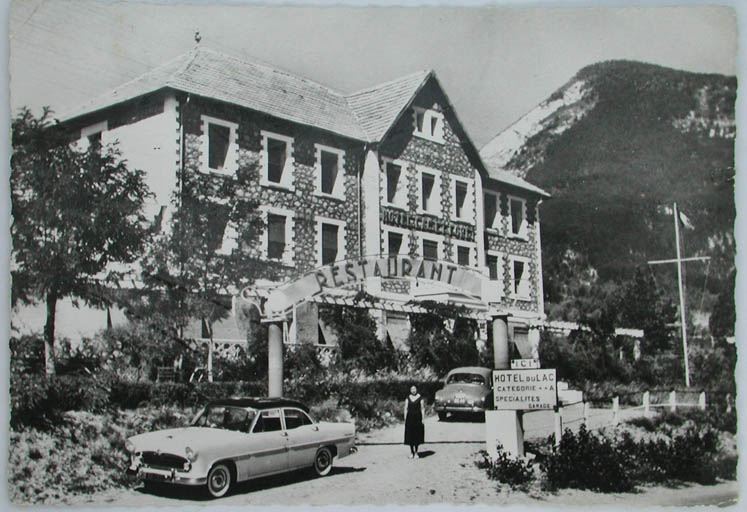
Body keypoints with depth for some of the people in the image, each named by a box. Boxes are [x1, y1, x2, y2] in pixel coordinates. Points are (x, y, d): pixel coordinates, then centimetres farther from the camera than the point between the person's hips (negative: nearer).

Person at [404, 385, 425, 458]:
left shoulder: (420, 398, 0)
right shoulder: (408, 398, 8)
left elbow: (422, 408, -1)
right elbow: (406, 408, 7)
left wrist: (423, 419, -7)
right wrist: (405, 419, 1)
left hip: (417, 418, -2)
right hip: (410, 417, 2)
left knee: (417, 435, 0)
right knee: (410, 435, 3)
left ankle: (416, 452, 7)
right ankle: (411, 452, 13)